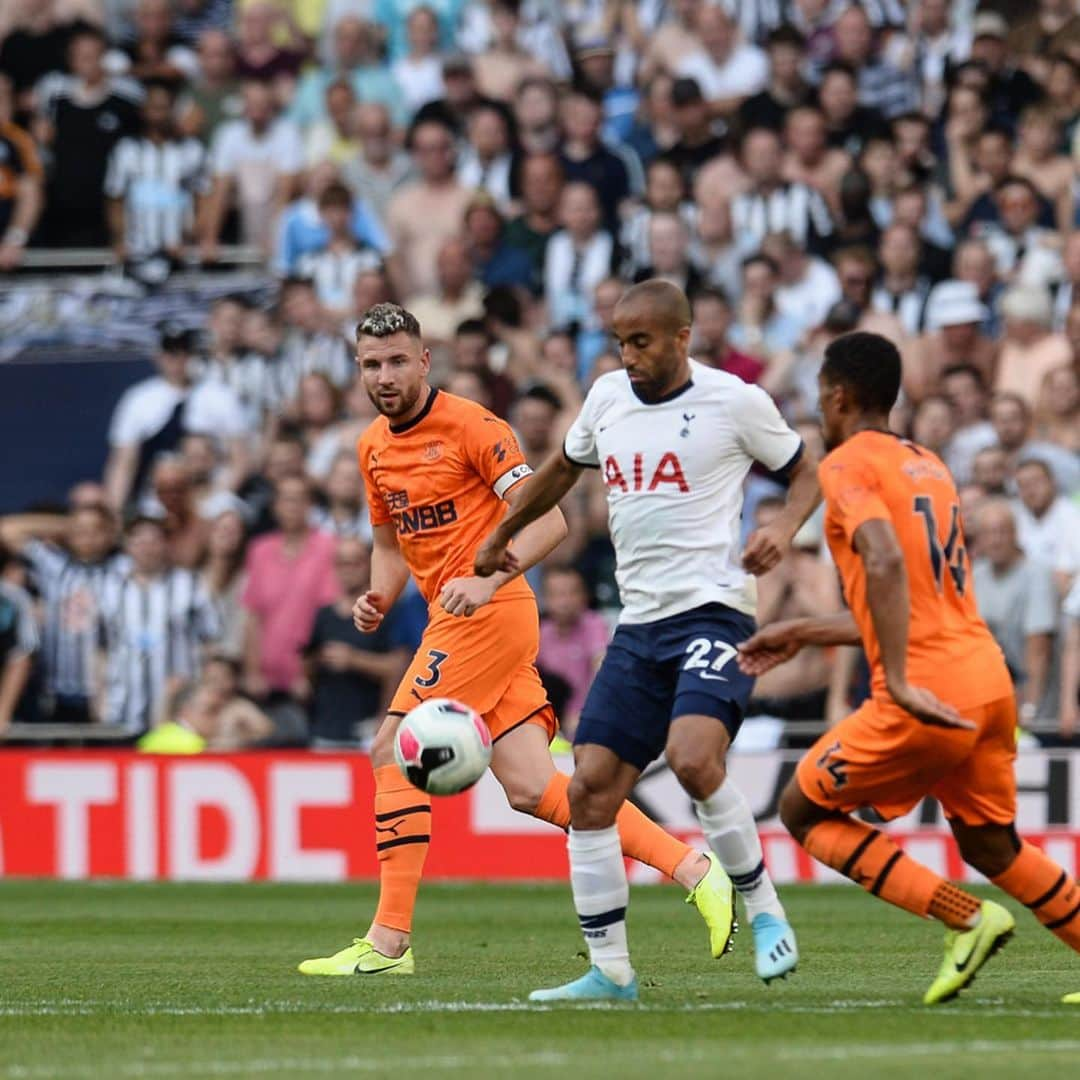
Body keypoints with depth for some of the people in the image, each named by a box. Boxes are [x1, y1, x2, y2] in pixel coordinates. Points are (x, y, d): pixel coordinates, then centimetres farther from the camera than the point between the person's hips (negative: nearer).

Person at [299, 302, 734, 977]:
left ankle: (388, 942, -7)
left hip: (489, 613, -8)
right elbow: (391, 541, 27)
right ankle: (694, 870, 3)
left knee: (393, 753, -10)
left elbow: (548, 520, -15)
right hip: (457, 616, 8)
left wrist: (488, 581, -27)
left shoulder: (470, 426, -11)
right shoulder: (374, 447, 14)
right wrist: (379, 599, 7)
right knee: (531, 788, 1)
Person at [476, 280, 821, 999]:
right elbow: (566, 467, 30)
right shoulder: (607, 397, 11)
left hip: (713, 611, -6)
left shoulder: (734, 402, -5)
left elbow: (806, 472, 7)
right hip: (639, 623, 6)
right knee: (590, 790, -2)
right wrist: (502, 536, 39)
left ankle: (766, 913, -8)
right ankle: (610, 971, 6)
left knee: (693, 759, -29)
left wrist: (785, 528, -13)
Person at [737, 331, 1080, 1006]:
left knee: (804, 812, 7)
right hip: (990, 680, 8)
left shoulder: (848, 463, -4)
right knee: (990, 845, 22)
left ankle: (967, 918, -5)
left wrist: (899, 682, -26)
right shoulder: (929, 465, 21)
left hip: (928, 698, -8)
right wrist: (803, 634, 31)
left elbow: (886, 563, -23)